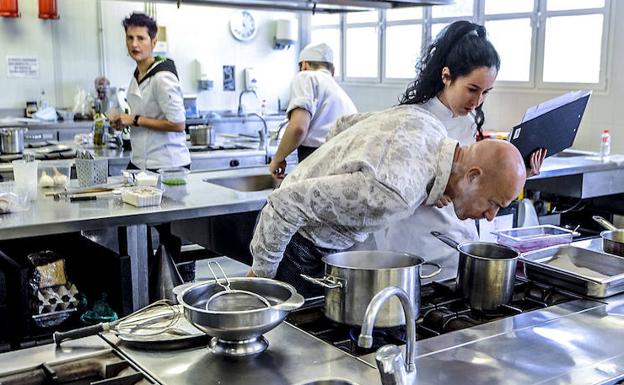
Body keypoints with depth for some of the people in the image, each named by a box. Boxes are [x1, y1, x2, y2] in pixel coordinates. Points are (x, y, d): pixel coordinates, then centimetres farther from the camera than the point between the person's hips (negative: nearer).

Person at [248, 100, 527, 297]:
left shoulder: (424, 120, -12)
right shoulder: (394, 192, -38)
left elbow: (343, 124, 5)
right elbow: (286, 203, -35)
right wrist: (262, 272, -21)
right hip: (298, 249, -8)